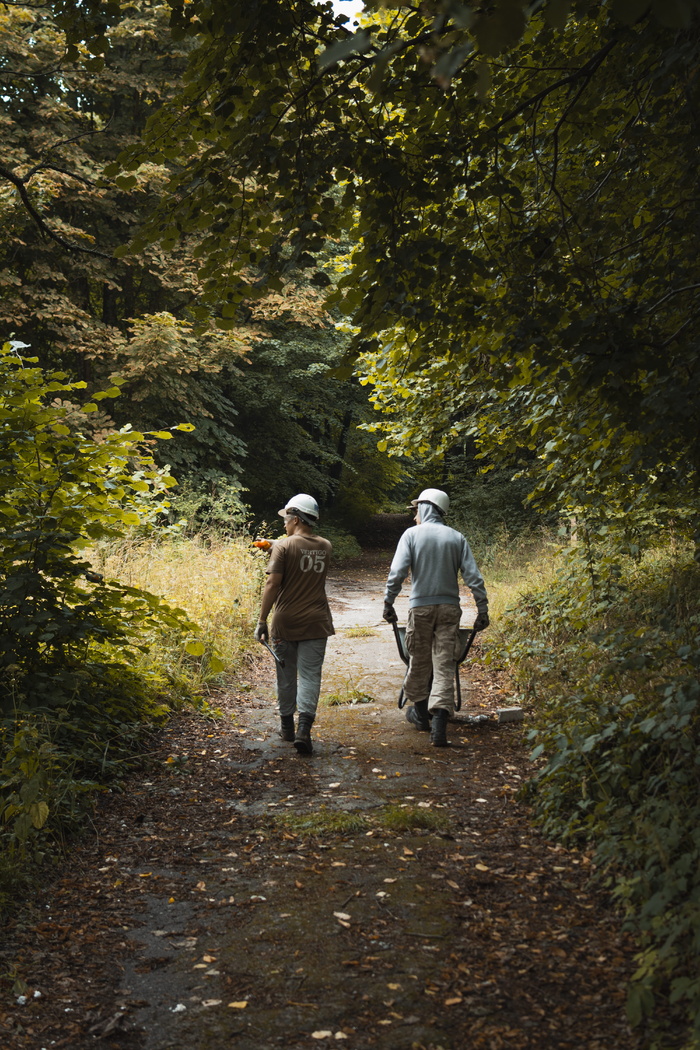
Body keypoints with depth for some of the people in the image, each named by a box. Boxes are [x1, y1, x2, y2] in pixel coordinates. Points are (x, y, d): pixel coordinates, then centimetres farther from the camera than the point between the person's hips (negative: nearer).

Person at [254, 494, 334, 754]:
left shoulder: (283, 546, -9)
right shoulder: (325, 547, 7)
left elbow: (272, 584, -15)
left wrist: (262, 621, -11)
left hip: (286, 623, -2)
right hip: (316, 623, 2)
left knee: (286, 675, 12)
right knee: (310, 675, 1)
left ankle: (287, 726, 25)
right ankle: (304, 729, -12)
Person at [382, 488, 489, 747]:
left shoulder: (412, 534, -2)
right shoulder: (456, 537, 5)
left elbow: (397, 572, -10)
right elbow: (473, 577, -1)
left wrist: (388, 603, -3)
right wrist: (482, 609, 3)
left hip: (420, 606, -1)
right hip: (449, 608, 1)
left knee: (419, 661, 14)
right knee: (444, 665, 0)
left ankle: (420, 712, 31)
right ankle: (439, 721, -11)